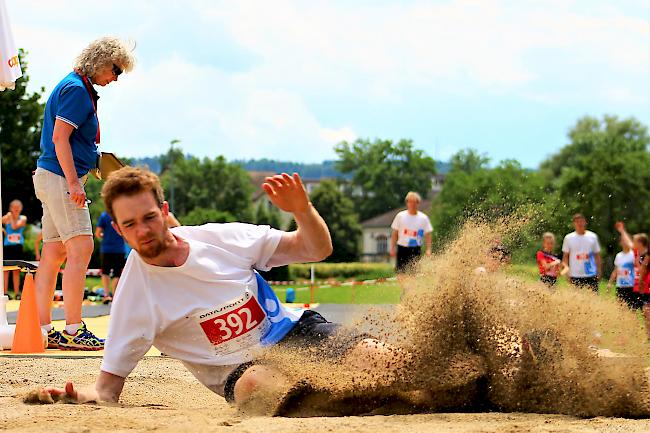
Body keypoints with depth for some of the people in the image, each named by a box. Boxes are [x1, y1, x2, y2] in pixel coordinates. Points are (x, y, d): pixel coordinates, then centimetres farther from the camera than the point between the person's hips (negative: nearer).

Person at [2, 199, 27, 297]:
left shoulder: (23, 219, 3)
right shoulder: (6, 218, 4)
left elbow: (14, 227, -12)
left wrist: (11, 217, -6)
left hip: (18, 246, 0)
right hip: (7, 246, 0)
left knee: (16, 271, 2)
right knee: (6, 270, -4)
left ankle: (17, 293, 3)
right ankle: (5, 292, -4)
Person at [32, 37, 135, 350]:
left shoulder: (76, 87, 19)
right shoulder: (76, 89, -12)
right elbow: (60, 138, -19)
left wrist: (94, 161, 21)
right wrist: (73, 182, -22)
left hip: (54, 178, 11)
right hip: (61, 177, -11)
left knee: (54, 253, 8)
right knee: (81, 248, -13)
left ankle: (44, 330, 9)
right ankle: (73, 331, -15)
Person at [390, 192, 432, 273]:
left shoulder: (423, 218, 1)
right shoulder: (400, 216, 1)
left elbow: (428, 235, 3)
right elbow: (395, 234, 6)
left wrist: (428, 249, -8)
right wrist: (392, 248, 0)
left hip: (416, 250, 0)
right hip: (402, 249, 0)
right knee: (401, 272, 0)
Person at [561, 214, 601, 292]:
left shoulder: (593, 236, 6)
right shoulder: (568, 238, 3)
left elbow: (597, 255, 10)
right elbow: (565, 256, 5)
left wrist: (599, 271, 3)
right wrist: (566, 273, -2)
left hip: (591, 275, 1)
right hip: (575, 276, -1)